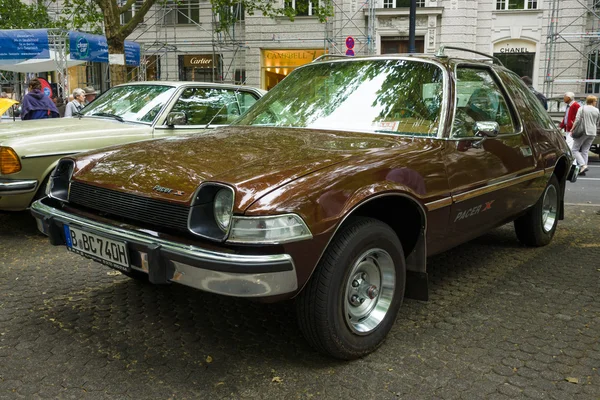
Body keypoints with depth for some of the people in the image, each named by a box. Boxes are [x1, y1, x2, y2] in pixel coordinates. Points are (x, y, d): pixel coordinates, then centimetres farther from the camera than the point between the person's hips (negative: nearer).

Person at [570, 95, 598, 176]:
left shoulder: (582, 108, -3)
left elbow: (577, 120, -12)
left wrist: (573, 129, -3)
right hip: (592, 133, 5)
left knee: (575, 150, 1)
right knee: (585, 151, 9)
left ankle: (583, 165, -16)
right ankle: (582, 170, 5)